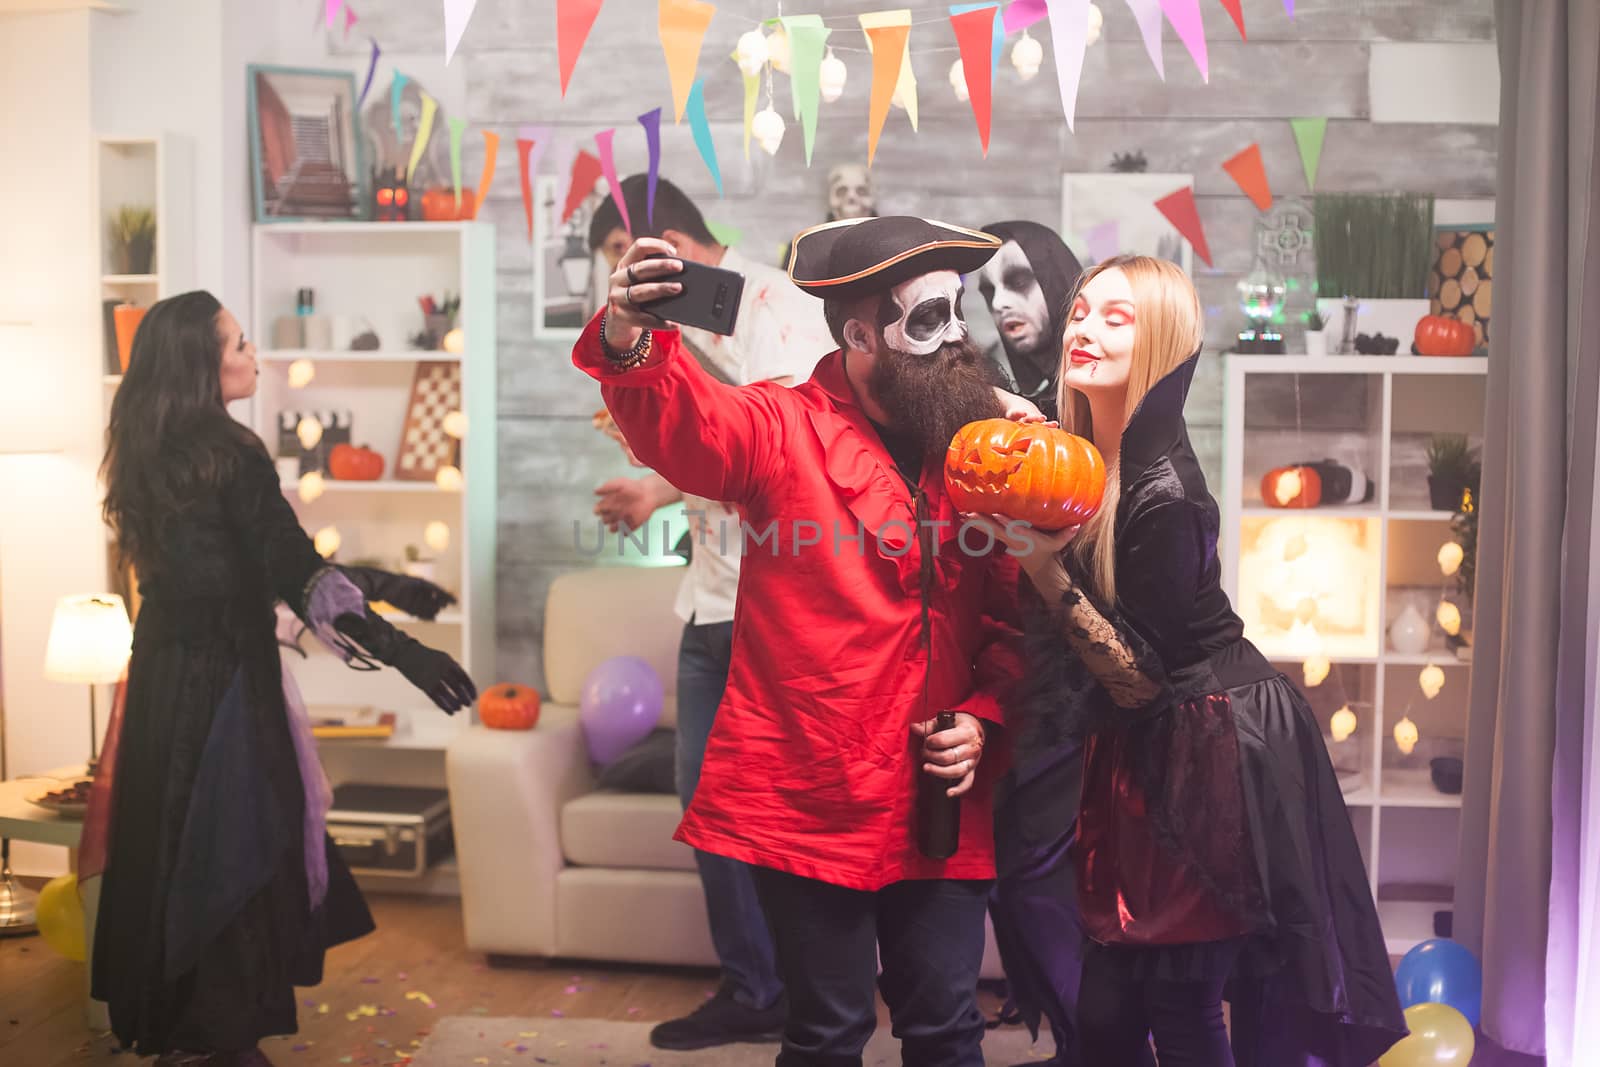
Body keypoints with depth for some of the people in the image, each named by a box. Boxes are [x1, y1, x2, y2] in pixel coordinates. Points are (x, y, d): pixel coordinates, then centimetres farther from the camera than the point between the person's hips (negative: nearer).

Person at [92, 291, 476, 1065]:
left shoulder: (151, 453, 8)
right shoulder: (231, 455, -17)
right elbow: (295, 574, -21)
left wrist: (381, 586, 17)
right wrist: (404, 652, -22)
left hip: (165, 673, 8)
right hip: (224, 681, -8)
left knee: (171, 845, 17)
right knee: (234, 848, 3)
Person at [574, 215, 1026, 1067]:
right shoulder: (785, 430, -5)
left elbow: (1011, 615, 12)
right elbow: (685, 427, -27)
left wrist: (983, 717, -5)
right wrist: (628, 347, -48)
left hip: (939, 805, 4)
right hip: (810, 798, -3)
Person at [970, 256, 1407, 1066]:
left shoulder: (1163, 497, -23)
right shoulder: (1074, 455, 1)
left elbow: (1143, 679, -20)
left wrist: (1042, 567, -26)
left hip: (1215, 761, -8)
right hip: (1141, 756, 8)